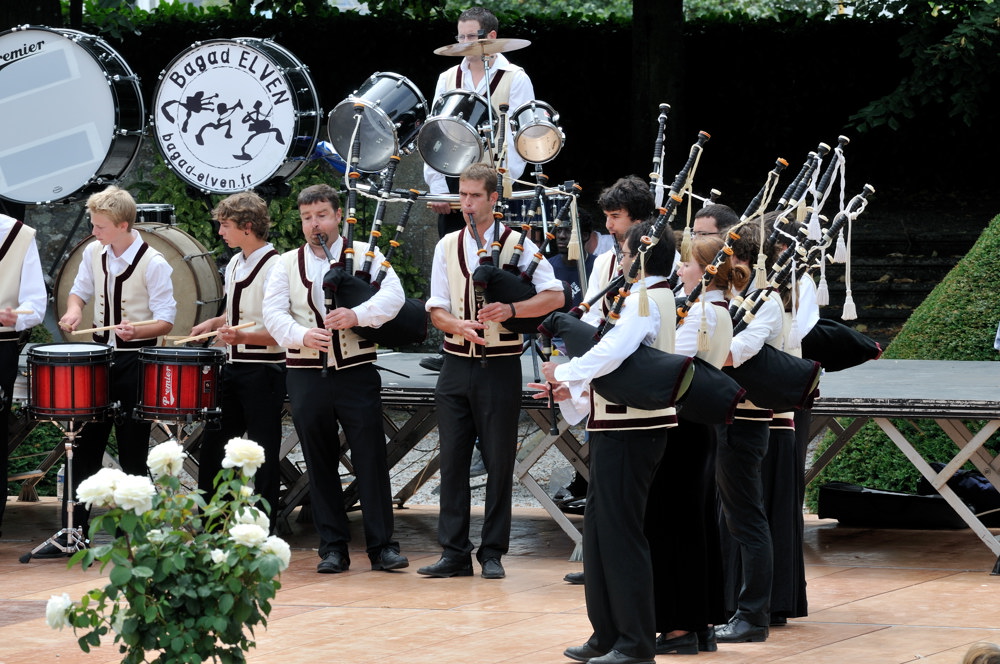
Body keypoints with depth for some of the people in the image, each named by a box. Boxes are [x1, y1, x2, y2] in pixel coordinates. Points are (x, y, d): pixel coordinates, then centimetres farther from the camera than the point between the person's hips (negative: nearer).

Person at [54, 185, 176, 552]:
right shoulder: (93, 253, 2)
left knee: (133, 451, 0)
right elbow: (80, 289, 19)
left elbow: (166, 321, -13)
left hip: (136, 361, -5)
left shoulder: (153, 264, -15)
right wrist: (74, 310, -3)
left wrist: (136, 330, -32)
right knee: (85, 446, 5)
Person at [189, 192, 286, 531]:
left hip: (263, 372, -9)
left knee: (263, 454, 0)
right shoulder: (234, 264, 11)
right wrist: (215, 323, 8)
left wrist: (242, 336, -31)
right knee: (212, 443, 11)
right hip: (232, 368, 9)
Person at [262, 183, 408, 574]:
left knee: (371, 458, -3)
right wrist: (301, 335, -23)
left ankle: (382, 546, 2)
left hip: (357, 372, -2)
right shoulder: (287, 264, 9)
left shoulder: (365, 255, 5)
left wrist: (357, 315, -28)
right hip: (307, 376, 2)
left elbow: (392, 296, -10)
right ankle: (332, 548, 11)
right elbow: (273, 313, -3)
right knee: (320, 464, 5)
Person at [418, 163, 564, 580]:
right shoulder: (447, 247, 8)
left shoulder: (517, 244, -2)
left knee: (499, 462, 1)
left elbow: (554, 296, -9)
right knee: (452, 459, 2)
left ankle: (492, 553, 7)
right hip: (456, 365, 3)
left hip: (500, 367, -3)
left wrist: (511, 310, -23)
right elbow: (436, 311, 6)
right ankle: (454, 553, 6)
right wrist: (461, 326, -15)